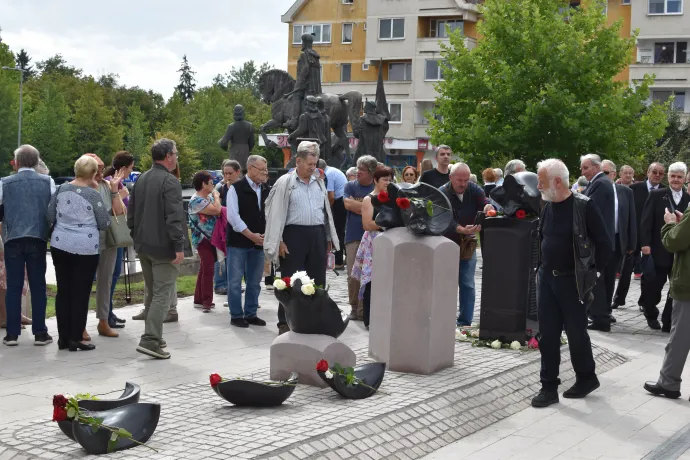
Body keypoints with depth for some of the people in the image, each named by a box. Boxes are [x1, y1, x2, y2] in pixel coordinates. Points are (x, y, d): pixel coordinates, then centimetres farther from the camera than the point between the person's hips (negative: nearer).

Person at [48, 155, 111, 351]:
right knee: (81, 293, 3)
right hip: (86, 248, -4)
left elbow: (50, 216, 9)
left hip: (60, 245, 4)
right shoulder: (93, 195, -10)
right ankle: (76, 338, 5)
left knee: (63, 291, 11)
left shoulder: (61, 189, 3)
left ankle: (63, 337, 15)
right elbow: (104, 223, -4)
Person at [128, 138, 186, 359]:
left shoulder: (140, 180, 11)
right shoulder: (170, 182, -15)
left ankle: (153, 336, 26)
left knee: (152, 292, 18)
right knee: (163, 293, -6)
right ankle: (150, 340, -11)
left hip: (143, 246, 9)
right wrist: (179, 247, -19)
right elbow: (174, 218, -21)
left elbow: (131, 214, 17)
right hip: (163, 247, -8)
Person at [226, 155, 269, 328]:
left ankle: (250, 314, 21)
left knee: (254, 282, 11)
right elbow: (233, 216, -13)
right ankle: (236, 315, 10)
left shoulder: (266, 190, 9)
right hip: (238, 242, -5)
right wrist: (251, 235, -14)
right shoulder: (236, 188, -7)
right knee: (235, 281, 0)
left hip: (259, 242, 5)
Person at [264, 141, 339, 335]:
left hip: (317, 235, 5)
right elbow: (276, 213, -8)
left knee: (317, 279, 10)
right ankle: (285, 323, 6)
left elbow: (326, 211, 20)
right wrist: (279, 241, -13)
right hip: (294, 235, -5)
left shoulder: (319, 182, 14)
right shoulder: (285, 182, -4)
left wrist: (329, 237, 16)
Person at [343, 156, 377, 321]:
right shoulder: (350, 186, 5)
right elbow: (347, 204, -9)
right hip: (353, 236, 1)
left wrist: (356, 205, -8)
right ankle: (354, 308, 15)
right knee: (353, 275, 2)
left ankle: (364, 310, 9)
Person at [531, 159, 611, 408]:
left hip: (573, 281, -6)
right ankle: (549, 387, 13)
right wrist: (541, 267, 13)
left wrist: (592, 273, -7)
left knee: (576, 333, 5)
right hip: (547, 278, 6)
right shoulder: (547, 206, 5)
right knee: (547, 334, 5)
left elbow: (604, 244, -11)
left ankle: (587, 378, 27)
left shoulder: (584, 206, -15)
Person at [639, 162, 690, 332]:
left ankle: (669, 322, 13)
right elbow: (646, 221, -5)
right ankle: (651, 314, 29)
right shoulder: (656, 195, 0)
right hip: (659, 250, -2)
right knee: (653, 286, 5)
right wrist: (645, 243, -13)